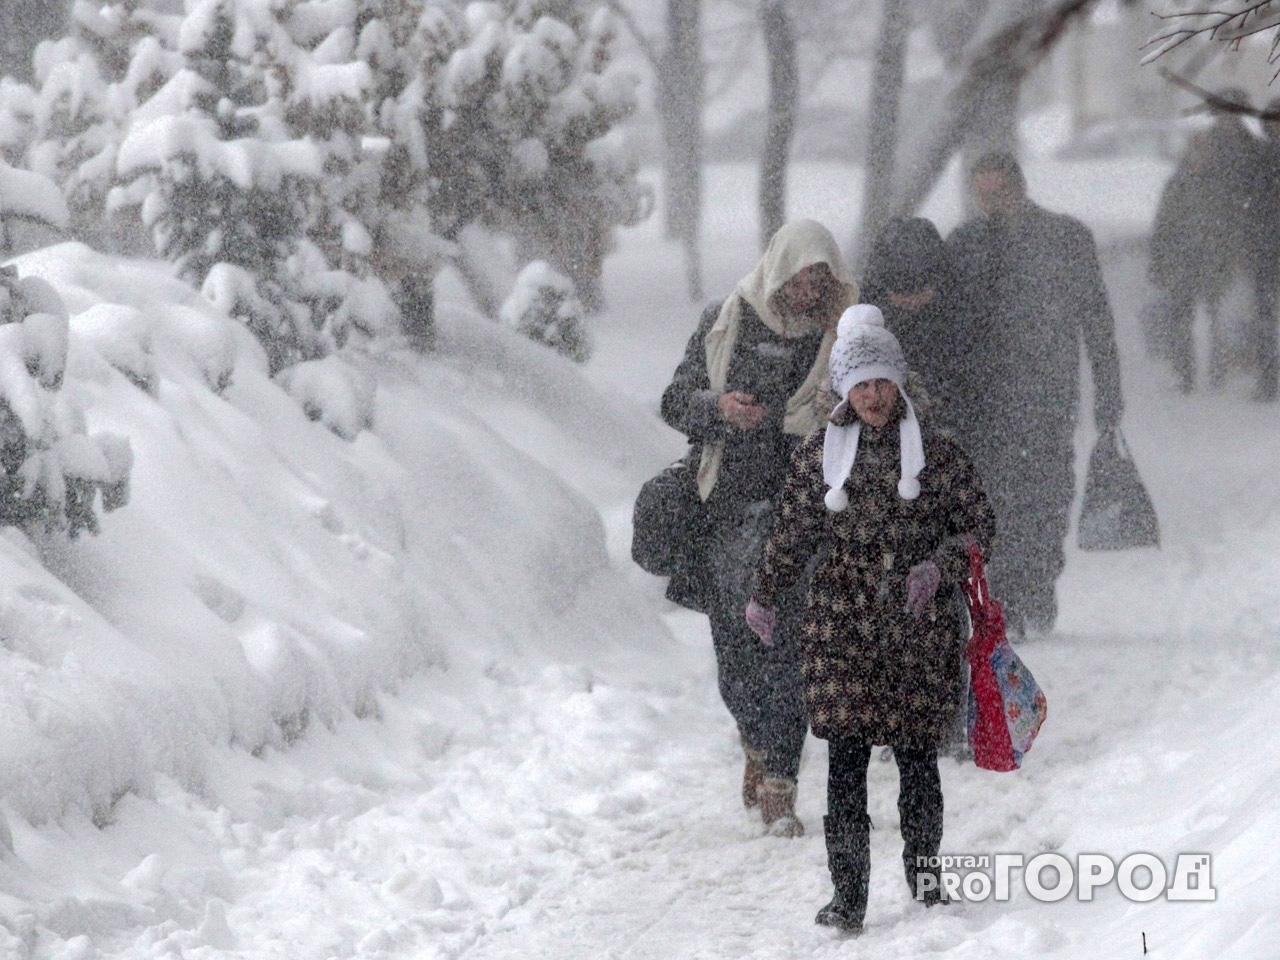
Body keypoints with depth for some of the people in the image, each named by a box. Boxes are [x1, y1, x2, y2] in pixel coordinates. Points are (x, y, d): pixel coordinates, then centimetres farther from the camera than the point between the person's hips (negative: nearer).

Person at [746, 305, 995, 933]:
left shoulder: (936, 451, 2)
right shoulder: (819, 452, 6)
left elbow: (978, 523, 6)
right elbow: (793, 532, 17)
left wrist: (939, 567, -10)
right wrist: (765, 596, 23)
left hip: (921, 623, -1)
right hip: (842, 621, 1)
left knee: (917, 755, 3)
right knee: (846, 757, -7)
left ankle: (923, 873, 22)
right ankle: (848, 893, -5)